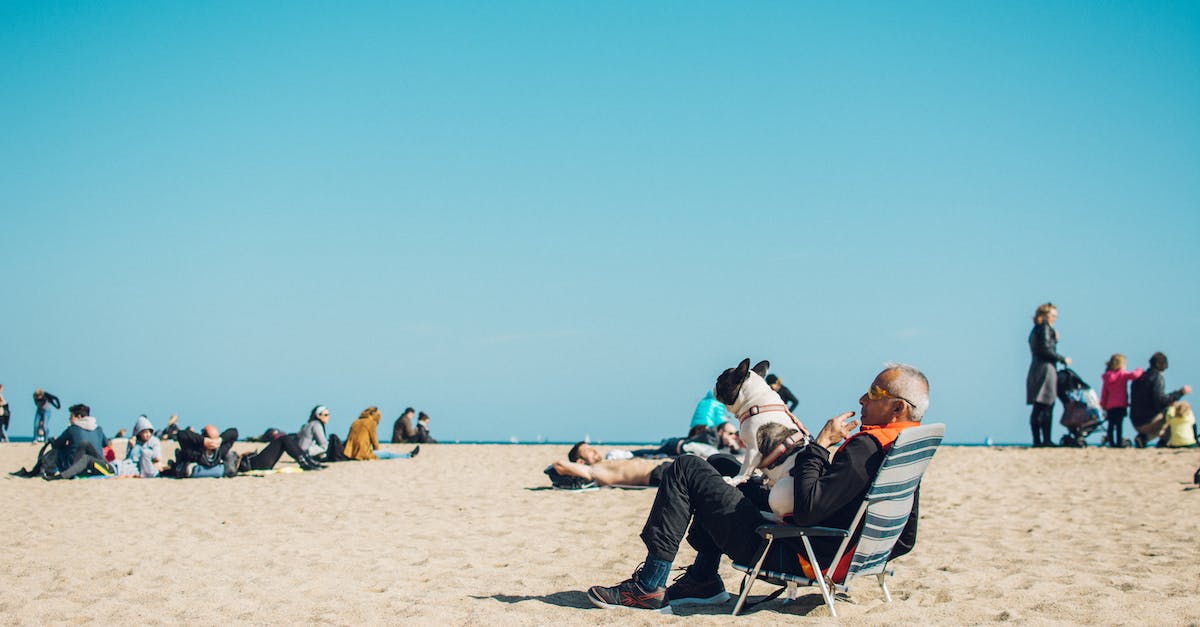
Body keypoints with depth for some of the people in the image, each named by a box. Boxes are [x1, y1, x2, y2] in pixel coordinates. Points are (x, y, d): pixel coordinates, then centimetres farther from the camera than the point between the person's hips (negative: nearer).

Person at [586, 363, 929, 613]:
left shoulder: (866, 447, -25)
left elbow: (806, 509, -30)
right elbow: (905, 540, 12)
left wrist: (820, 443, -20)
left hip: (789, 554, -10)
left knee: (686, 470, -6)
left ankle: (649, 588, -3)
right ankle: (703, 579, 28)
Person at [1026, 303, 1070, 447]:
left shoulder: (1035, 330, 20)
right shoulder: (1045, 328, -8)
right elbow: (1046, 350, -16)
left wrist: (1054, 338, 16)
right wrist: (1063, 359, -7)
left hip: (1034, 370, 9)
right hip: (1046, 369, -9)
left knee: (1037, 408, 7)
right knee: (1047, 407, -9)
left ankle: (1037, 440, 6)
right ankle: (1046, 440, -11)